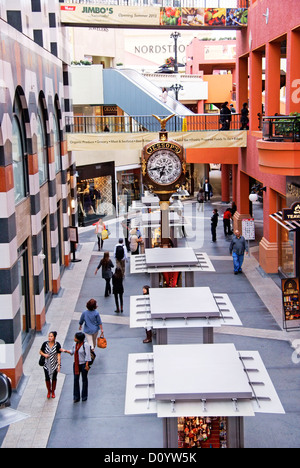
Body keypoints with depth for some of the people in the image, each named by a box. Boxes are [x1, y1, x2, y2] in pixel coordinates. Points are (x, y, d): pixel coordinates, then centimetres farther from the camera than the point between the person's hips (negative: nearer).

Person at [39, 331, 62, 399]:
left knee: (54, 378, 9)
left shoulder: (57, 344, -12)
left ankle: (53, 391, 30)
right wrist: (44, 354, -15)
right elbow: (40, 351, 7)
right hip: (47, 364, 1)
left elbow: (59, 355, -10)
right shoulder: (45, 344, -7)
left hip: (54, 364, -1)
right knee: (47, 378, 2)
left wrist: (59, 365, -13)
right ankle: (49, 391, 26)